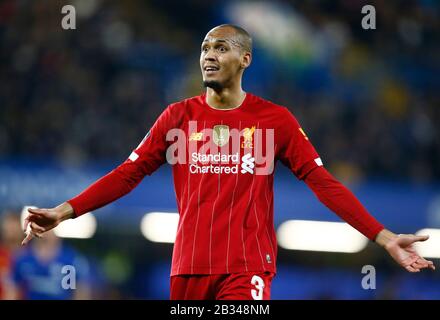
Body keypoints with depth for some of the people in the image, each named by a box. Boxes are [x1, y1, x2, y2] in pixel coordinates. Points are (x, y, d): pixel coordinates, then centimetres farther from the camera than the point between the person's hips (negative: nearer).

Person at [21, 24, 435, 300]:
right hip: (189, 269, 3)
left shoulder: (275, 119, 3)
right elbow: (129, 173, 5)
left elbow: (322, 182, 1)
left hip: (247, 271, -2)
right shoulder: (178, 116, 7)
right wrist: (64, 211, -6)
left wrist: (383, 237, -7)